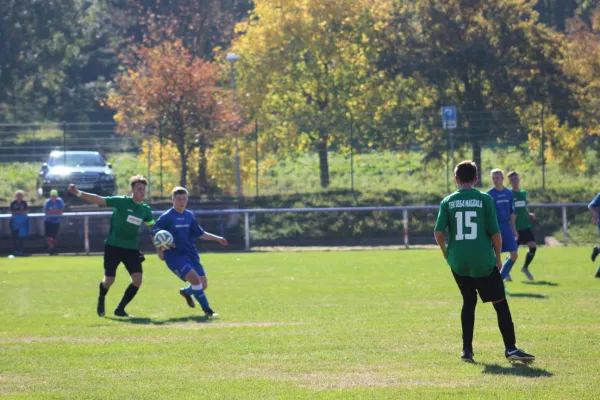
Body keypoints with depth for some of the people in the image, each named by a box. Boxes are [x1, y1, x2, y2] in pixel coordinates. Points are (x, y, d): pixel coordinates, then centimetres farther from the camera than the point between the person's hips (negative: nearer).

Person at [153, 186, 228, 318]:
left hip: (191, 255, 7)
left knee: (203, 284, 4)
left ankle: (186, 292, 38)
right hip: (175, 256, -7)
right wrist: (160, 250, -14)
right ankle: (207, 310, -13)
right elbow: (154, 233, -4)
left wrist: (216, 238, 16)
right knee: (195, 279, -24)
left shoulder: (189, 216, 10)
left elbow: (199, 233, 21)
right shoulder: (166, 217, -8)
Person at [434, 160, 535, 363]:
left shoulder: (447, 202, 3)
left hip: (458, 262, 3)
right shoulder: (485, 199, -3)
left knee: (469, 302, 19)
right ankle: (510, 348, -3)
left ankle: (467, 350, 13)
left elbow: (438, 233, -2)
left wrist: (446, 253, 15)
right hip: (483, 261, -3)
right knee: (501, 303, 4)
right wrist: (498, 258, 9)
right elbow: (495, 233, -4)